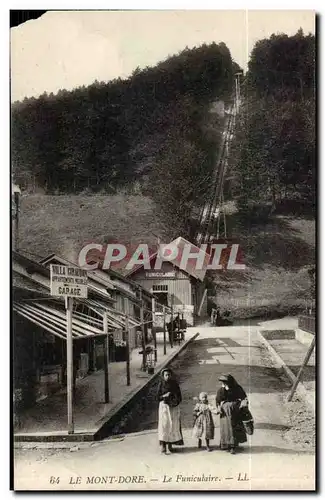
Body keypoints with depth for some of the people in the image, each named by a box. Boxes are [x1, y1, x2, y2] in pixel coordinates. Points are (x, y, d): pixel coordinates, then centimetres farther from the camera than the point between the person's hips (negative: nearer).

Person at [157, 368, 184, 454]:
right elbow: (158, 397, -1)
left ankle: (170, 445, 12)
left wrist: (176, 401, -11)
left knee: (174, 425, 2)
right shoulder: (161, 384, -1)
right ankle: (163, 445, -9)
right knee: (164, 424, -10)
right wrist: (164, 396, -18)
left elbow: (179, 396, 8)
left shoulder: (175, 384, 4)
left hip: (174, 407, 3)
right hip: (164, 406, -2)